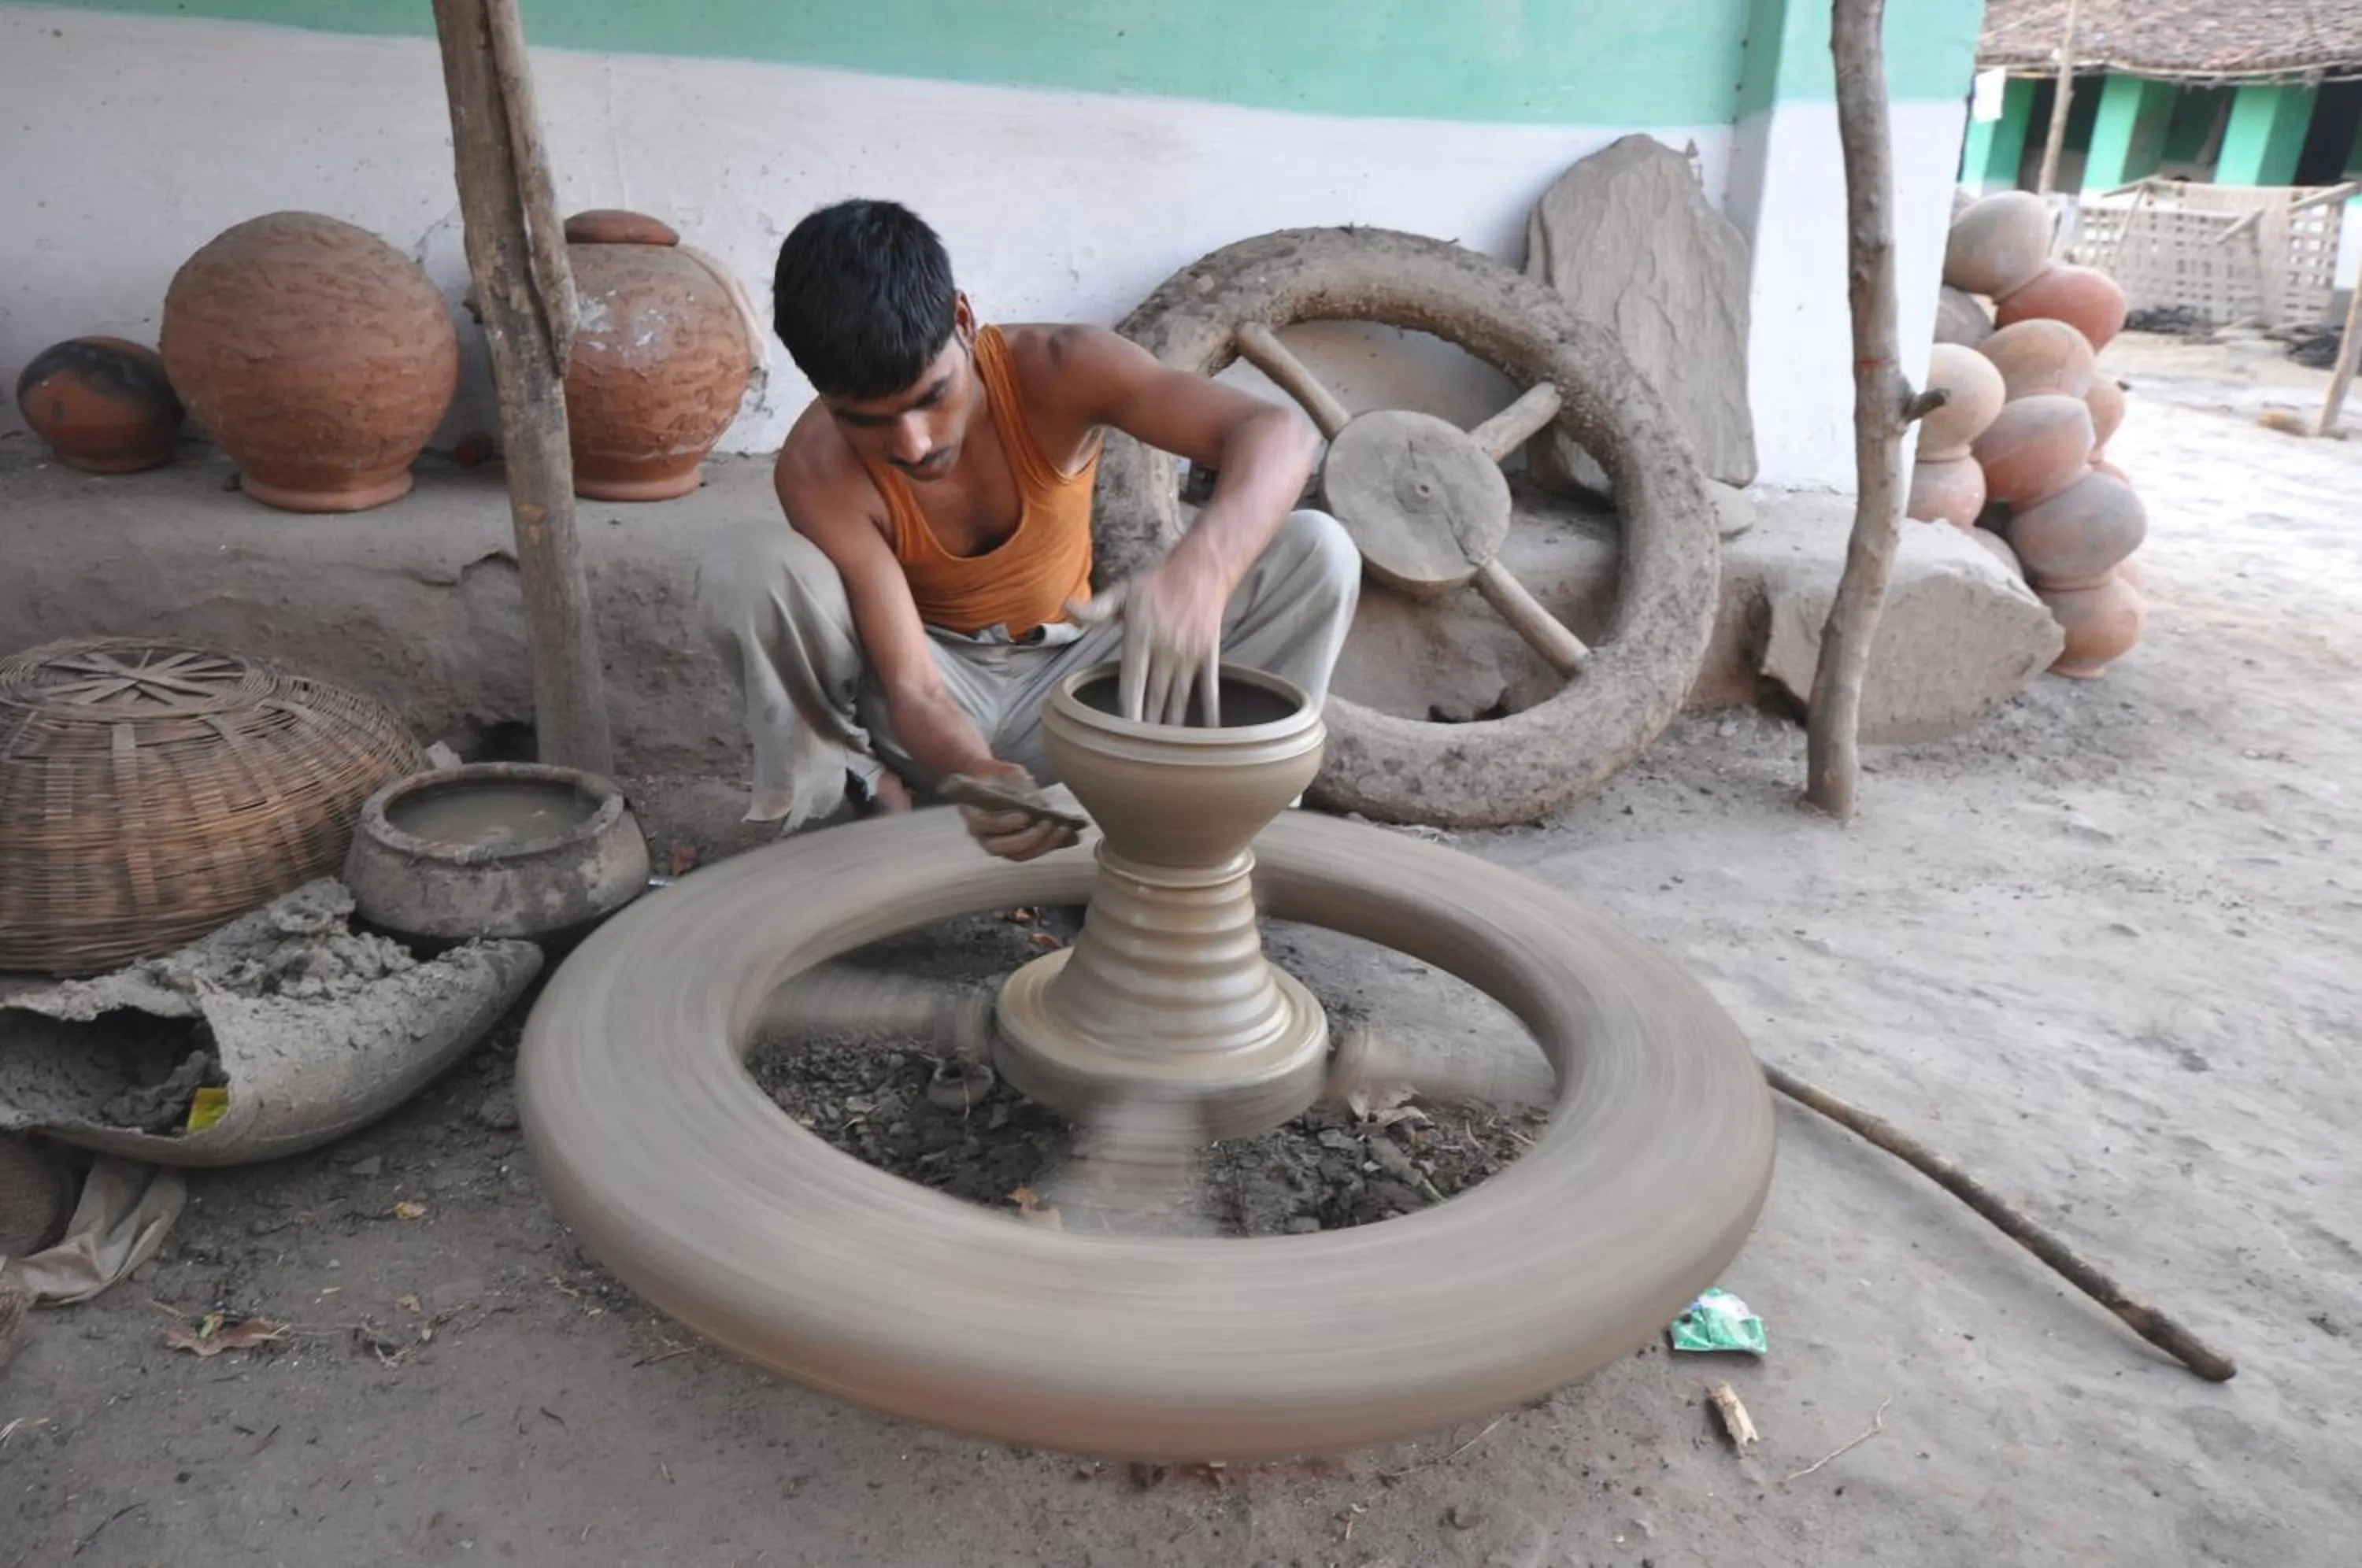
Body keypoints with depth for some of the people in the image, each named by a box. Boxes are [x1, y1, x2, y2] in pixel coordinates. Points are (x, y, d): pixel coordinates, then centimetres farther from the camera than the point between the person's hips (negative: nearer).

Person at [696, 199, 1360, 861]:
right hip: (942, 709, -1)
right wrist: (976, 773, -49)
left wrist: (1199, 570, -56)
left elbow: (1279, 432, -35)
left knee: (1315, 552, -20)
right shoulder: (816, 471, -23)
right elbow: (912, 689, -26)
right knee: (746, 565, -30)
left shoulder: (1052, 369, -23)